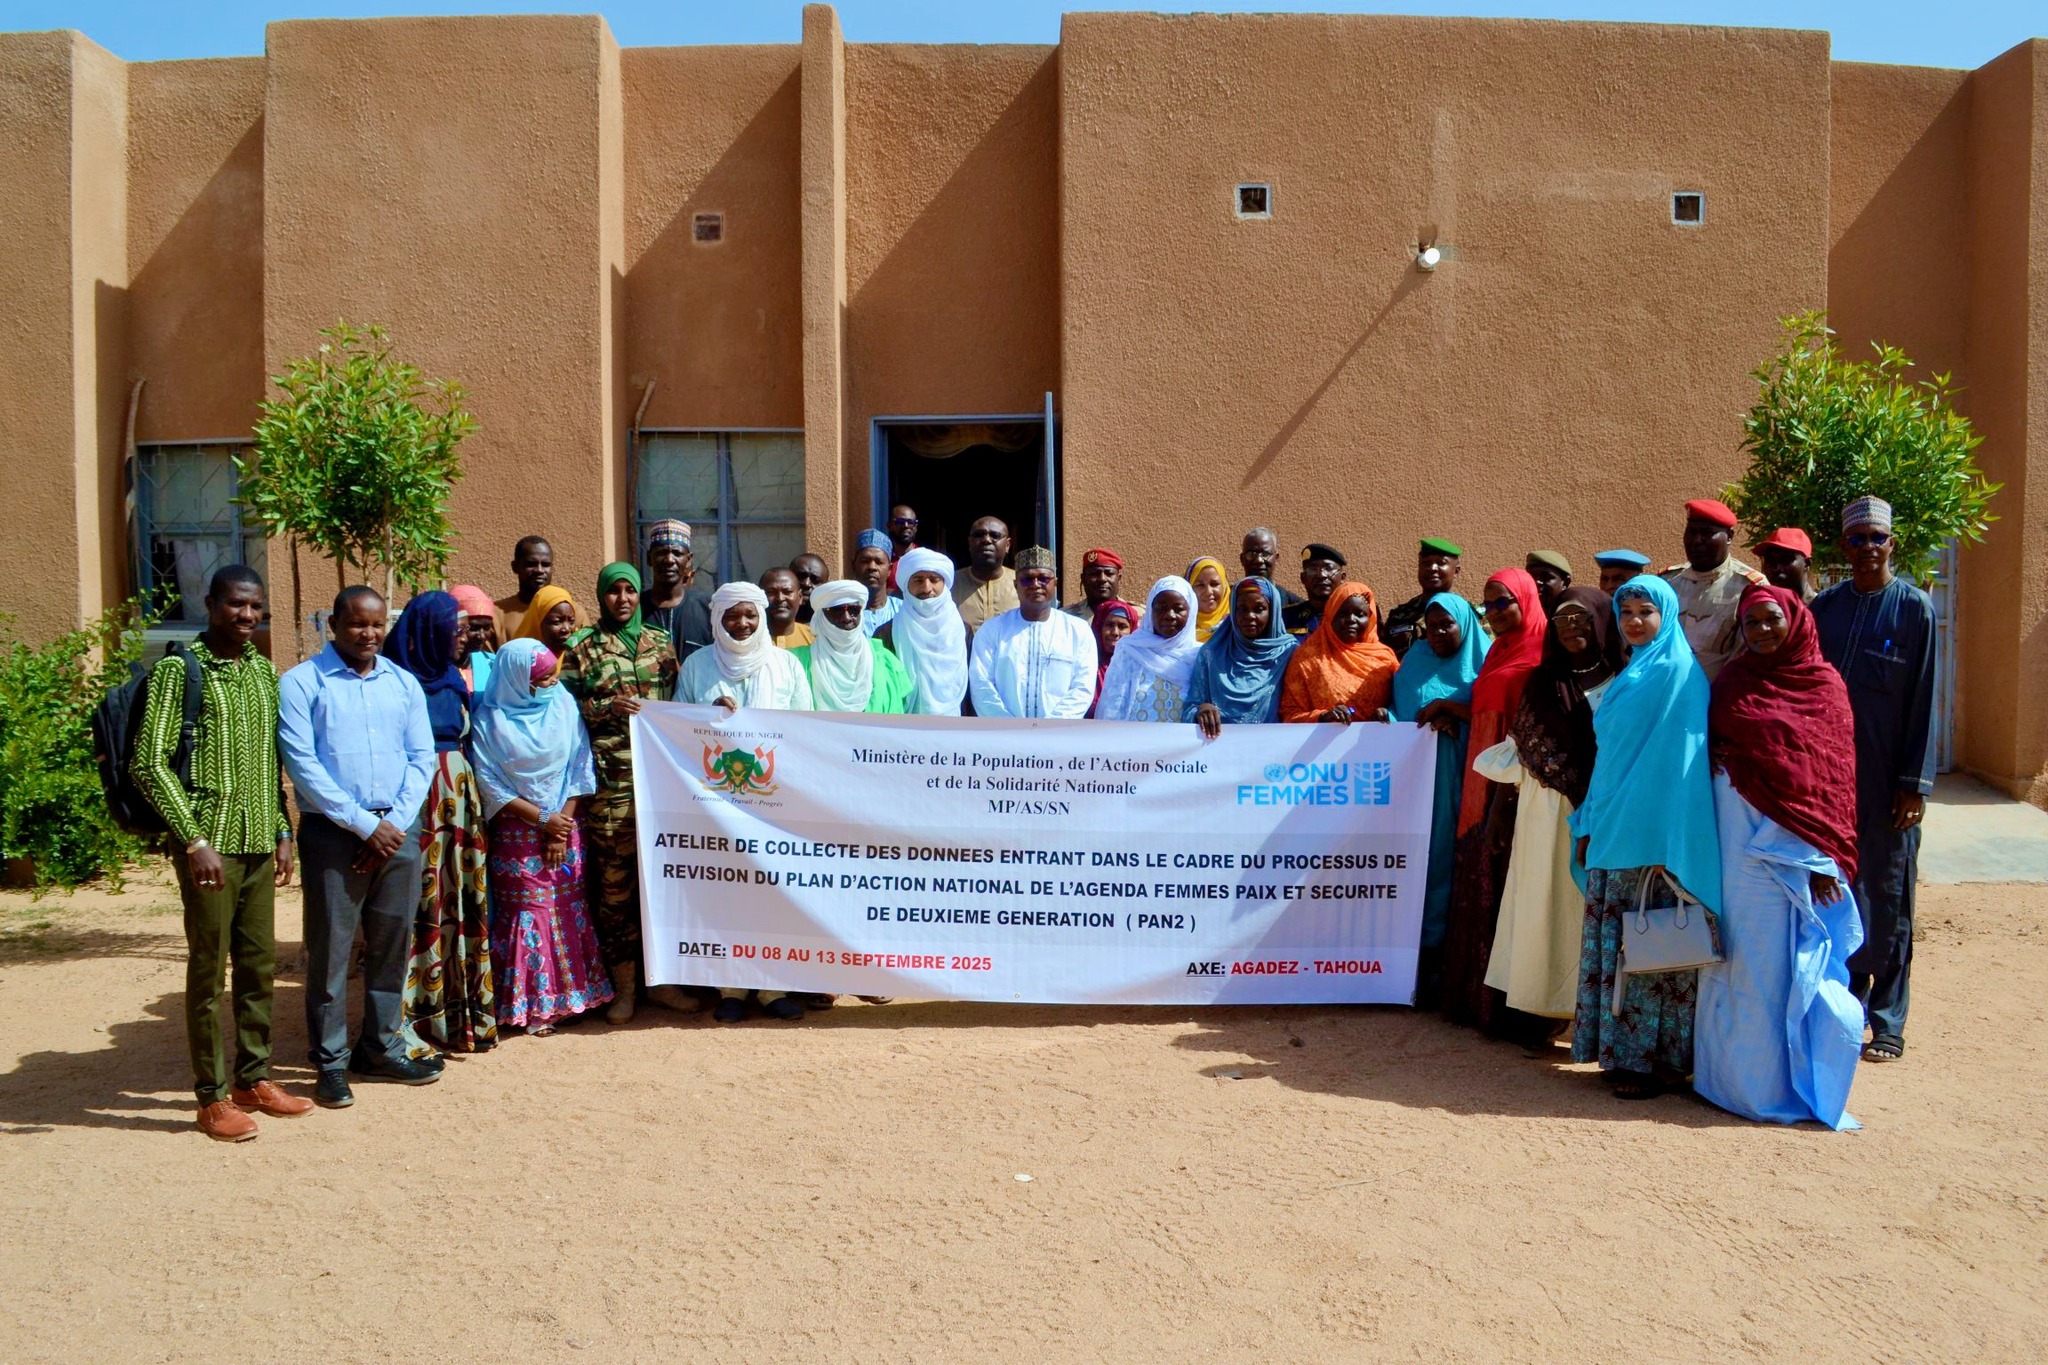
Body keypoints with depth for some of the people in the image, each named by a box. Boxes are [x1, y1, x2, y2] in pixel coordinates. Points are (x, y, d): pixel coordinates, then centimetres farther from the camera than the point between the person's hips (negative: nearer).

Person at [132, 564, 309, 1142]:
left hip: (259, 844, 6)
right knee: (209, 970, 2)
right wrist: (195, 841, -17)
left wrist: (282, 834, 13)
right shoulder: (179, 669, -8)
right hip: (209, 843, -6)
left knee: (260, 964, 12)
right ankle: (213, 1097, 12)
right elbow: (149, 762, -12)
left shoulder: (264, 671, 11)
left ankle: (253, 1078, 25)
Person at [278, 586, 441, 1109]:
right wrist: (364, 825, -12)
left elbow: (422, 758, 9)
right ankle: (330, 1062, 11)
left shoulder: (403, 684, 12)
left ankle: (379, 1048, 22)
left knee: (391, 946, 9)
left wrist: (395, 822, -5)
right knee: (330, 948, 0)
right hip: (332, 833, -4)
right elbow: (302, 765, -9)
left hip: (398, 832, 4)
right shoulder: (301, 683, -1)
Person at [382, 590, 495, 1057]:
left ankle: (459, 1010, 18)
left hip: (459, 795, 7)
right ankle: (411, 1019, 2)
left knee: (461, 898, 9)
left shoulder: (452, 677, 14)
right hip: (416, 796, -7)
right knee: (418, 901, -5)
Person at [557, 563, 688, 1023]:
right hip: (610, 777, -2)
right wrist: (607, 706, -12)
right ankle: (623, 986, 10)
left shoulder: (660, 642, 14)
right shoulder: (583, 649, 6)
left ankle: (661, 978, 17)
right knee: (614, 877, -1)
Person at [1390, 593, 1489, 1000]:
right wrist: (1437, 720, -10)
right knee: (1427, 858, -4)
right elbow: (1402, 718, 7)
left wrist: (1447, 707, -8)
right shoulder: (1413, 665, 14)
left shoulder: (1483, 664, 6)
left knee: (1461, 859, -4)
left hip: (1466, 780, -2)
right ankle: (1430, 948, -1)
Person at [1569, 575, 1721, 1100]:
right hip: (1614, 832, 8)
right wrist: (1589, 823, 16)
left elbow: (1681, 759, -12)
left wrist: (1667, 842, -15)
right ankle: (1622, 1051, 16)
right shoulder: (1628, 675, 17)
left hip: (1652, 834, -8)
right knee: (1612, 943, 8)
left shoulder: (1678, 673, -8)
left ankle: (1654, 1059, 5)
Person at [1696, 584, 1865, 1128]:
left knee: (1791, 956, 1)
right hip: (1738, 833, 2)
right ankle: (1743, 1074, 15)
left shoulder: (1824, 684, 1)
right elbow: (1710, 743, 17)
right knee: (1743, 953, 5)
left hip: (1795, 838, -2)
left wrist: (1826, 859, -7)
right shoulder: (1733, 679, 8)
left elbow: (1834, 775, -2)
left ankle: (1795, 1079, 13)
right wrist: (1720, 757, -5)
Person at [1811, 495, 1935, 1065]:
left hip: (1887, 780, -3)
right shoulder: (1824, 607, 8)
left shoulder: (1915, 608, -2)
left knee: (1888, 899, 3)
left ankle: (1888, 1022, 12)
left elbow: (1924, 699, -4)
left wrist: (1915, 782, -9)